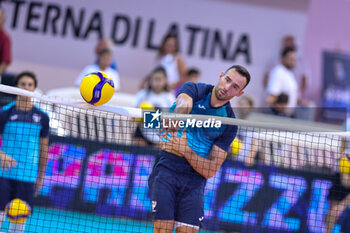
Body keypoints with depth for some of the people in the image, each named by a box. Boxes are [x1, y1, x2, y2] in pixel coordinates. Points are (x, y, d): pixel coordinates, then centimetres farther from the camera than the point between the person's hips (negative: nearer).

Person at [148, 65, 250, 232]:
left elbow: (210, 171, -3)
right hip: (167, 167, -2)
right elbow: (184, 104, -27)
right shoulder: (194, 89, 0)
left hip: (194, 178, 2)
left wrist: (185, 150, -20)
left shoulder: (229, 123, 3)